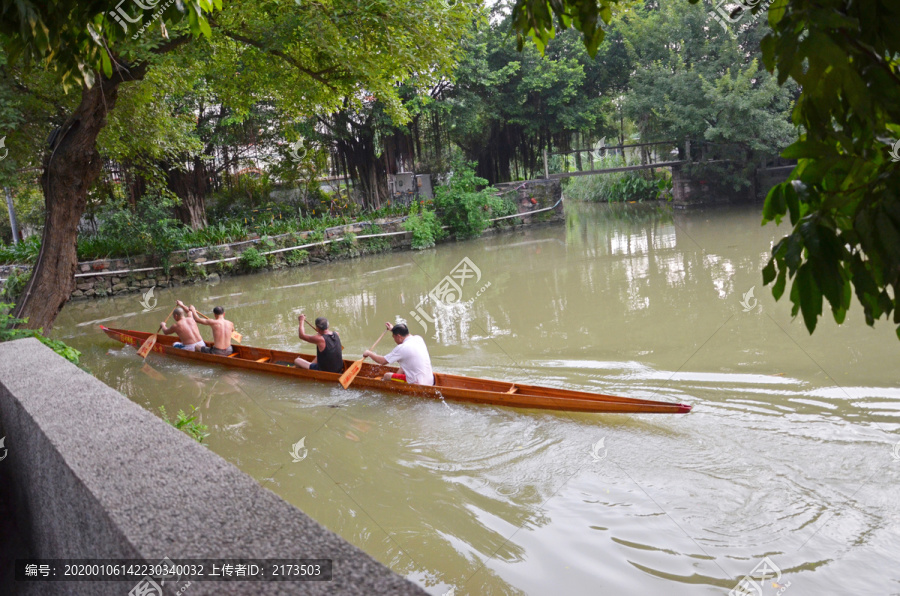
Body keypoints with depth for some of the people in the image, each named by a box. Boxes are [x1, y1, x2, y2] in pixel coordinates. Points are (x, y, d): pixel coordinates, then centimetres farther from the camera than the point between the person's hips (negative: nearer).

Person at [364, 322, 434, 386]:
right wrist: (393, 329, 42)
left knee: (387, 376, 6)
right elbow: (407, 336, 31)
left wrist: (369, 353, 10)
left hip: (418, 384, -8)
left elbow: (382, 361, -7)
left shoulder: (402, 348, -17)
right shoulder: (419, 339, 4)